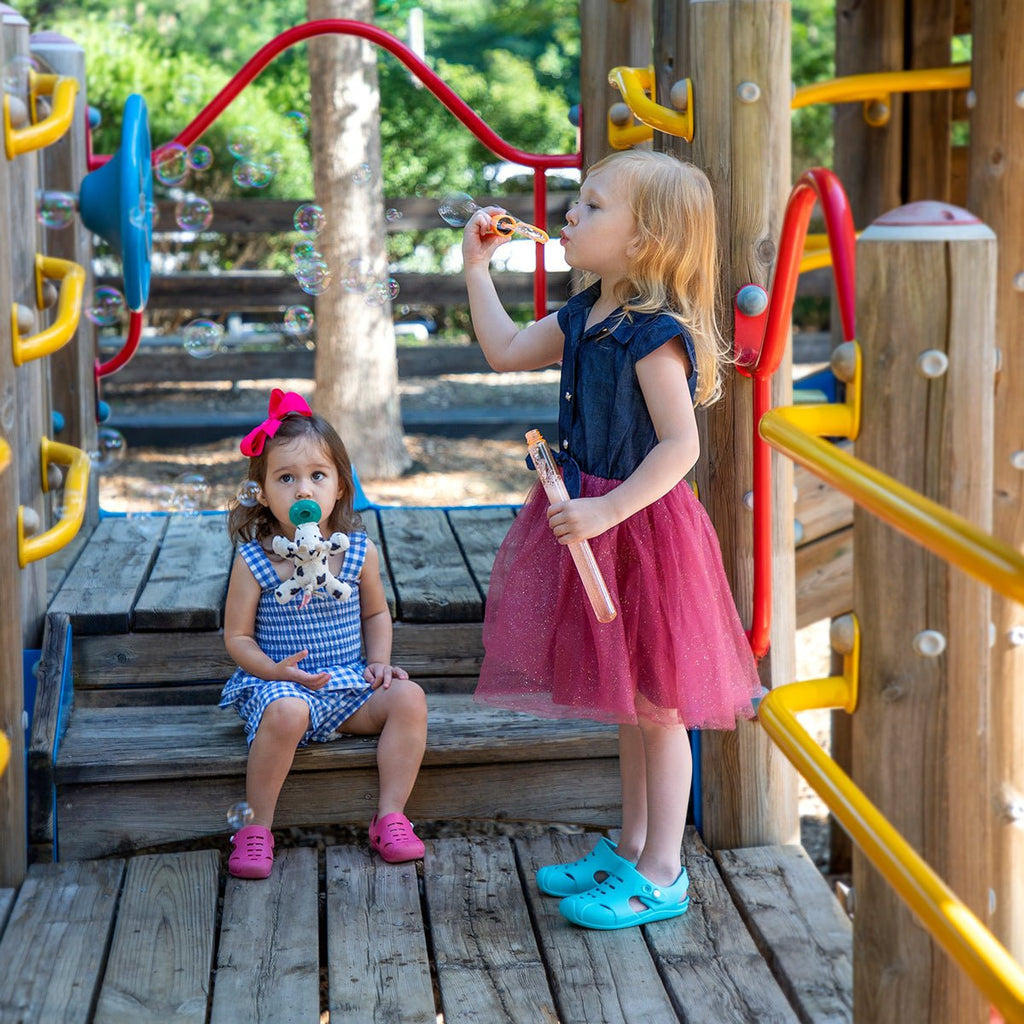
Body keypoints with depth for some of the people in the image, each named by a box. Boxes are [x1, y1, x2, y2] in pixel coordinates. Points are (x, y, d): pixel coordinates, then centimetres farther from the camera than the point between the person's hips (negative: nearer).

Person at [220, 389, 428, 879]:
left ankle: (390, 816, -11)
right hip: (281, 685, -3)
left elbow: (375, 613, 15)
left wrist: (379, 662, 0)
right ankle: (256, 829, -20)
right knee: (286, 711, -36)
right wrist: (274, 670, -21)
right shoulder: (253, 561, -10)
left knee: (409, 698, -20)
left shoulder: (359, 552, -1)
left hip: (350, 687, 4)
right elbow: (237, 636, -4)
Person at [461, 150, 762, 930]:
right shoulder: (584, 318, 7)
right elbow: (508, 352, 18)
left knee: (654, 705, 2)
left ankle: (660, 875, 13)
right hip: (596, 520, 9)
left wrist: (608, 510, -29)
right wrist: (478, 270, 15)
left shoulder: (654, 335, -20)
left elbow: (680, 445, -24)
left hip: (642, 527, -9)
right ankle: (630, 848, 32)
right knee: (629, 704, 19)